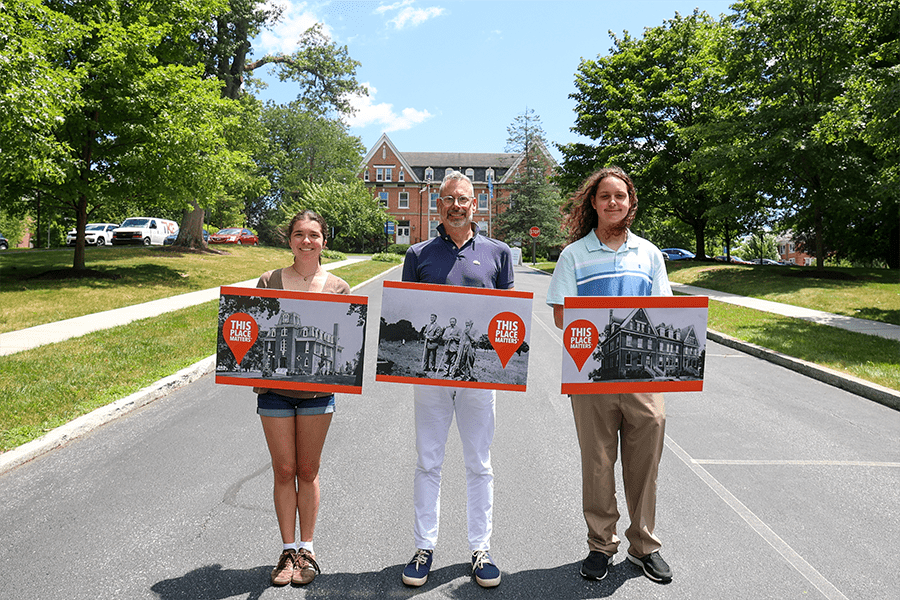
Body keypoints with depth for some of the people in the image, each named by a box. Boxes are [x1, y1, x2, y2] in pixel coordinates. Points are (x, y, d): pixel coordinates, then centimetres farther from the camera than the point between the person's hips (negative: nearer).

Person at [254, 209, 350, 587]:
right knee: (284, 471, 8)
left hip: (317, 387, 0)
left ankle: (307, 550, 25)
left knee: (308, 470, 10)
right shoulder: (269, 282, 2)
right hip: (274, 386, 0)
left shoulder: (338, 288, 1)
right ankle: (288, 550, 23)